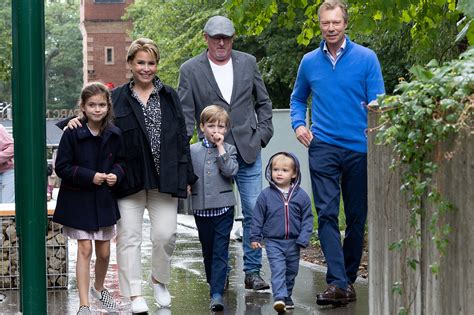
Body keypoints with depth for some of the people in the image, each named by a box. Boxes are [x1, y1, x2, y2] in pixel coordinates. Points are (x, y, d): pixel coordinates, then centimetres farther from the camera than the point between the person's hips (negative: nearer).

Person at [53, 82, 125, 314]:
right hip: (78, 199, -4)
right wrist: (90, 176, -19)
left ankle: (98, 288, 39)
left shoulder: (114, 134, -2)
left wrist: (116, 174, -10)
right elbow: (62, 167, -11)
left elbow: (120, 161, 12)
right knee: (84, 249, -6)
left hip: (104, 199, 4)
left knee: (104, 252, 11)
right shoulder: (72, 134, -13)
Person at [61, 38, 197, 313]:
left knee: (166, 234, 0)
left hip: (164, 178, 1)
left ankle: (160, 281, 25)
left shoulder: (170, 97, 9)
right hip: (129, 179, -1)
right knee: (129, 238, -1)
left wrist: (187, 176, 5)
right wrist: (75, 121, -14)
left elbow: (182, 138, 9)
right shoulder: (117, 99, 3)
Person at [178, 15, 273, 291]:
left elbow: (263, 102, 16)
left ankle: (253, 271, 4)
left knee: (254, 212, -3)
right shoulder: (191, 70, 1)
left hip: (248, 151, 2)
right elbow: (185, 115, 1)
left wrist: (262, 136, 5)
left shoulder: (248, 63, 8)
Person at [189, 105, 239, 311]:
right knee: (207, 250, 15)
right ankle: (214, 282, 34)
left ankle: (217, 293, -12)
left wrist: (220, 147, -12)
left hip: (223, 208, -3)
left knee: (220, 251, -7)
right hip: (201, 208, 3)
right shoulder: (193, 150, 7)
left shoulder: (229, 150, 4)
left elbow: (231, 171, -13)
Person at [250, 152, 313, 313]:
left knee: (291, 271, 14)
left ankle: (287, 296, 30)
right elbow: (258, 217, 3)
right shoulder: (266, 195, -3)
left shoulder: (301, 196, -3)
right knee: (278, 270, -14)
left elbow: (307, 219, 0)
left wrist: (303, 239, -7)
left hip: (293, 242, 2)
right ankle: (279, 297, -23)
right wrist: (255, 237, 2)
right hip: (273, 241, -2)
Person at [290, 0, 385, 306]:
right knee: (327, 214, -11)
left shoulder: (366, 58, 0)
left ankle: (349, 277, 21)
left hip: (359, 147, -1)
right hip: (323, 147, 1)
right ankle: (337, 283, -16)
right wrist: (299, 124, 7)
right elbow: (298, 99, 24)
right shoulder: (310, 62, 9)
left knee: (357, 217, 7)